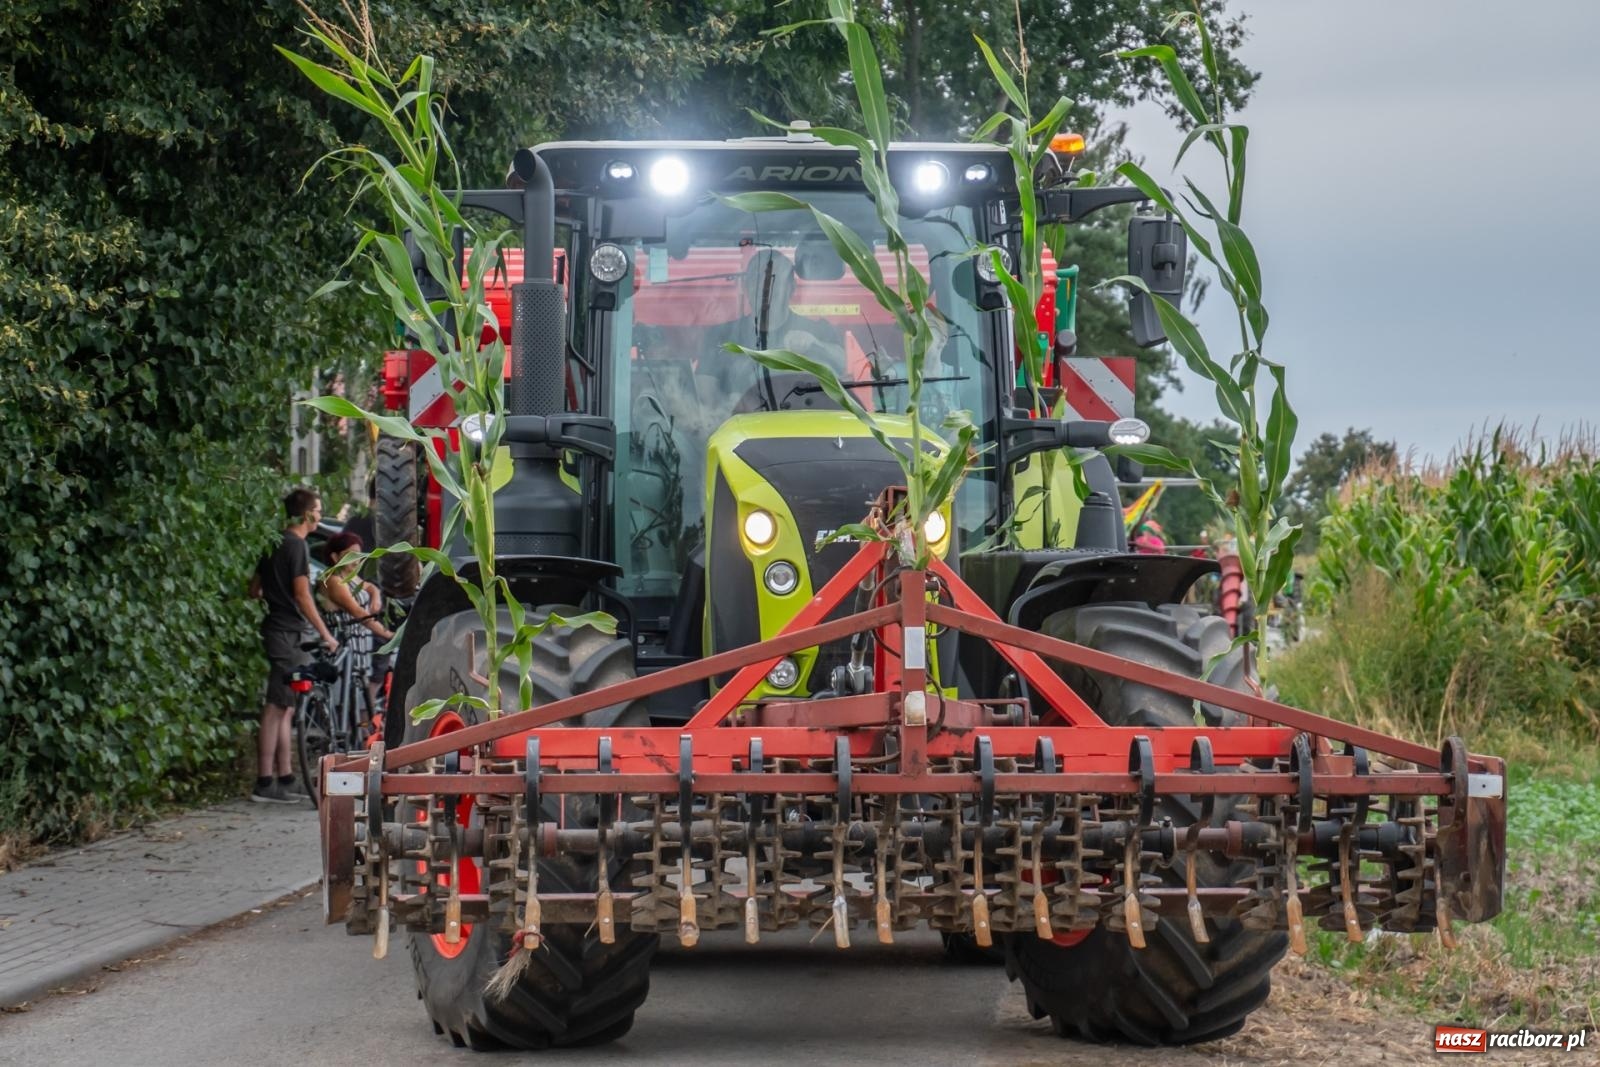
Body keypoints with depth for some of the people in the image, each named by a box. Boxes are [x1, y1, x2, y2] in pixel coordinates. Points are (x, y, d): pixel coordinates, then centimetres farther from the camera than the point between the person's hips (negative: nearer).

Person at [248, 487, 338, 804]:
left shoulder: (277, 543, 15)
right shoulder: (297, 545, -12)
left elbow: (255, 589, 20)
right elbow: (302, 595, -15)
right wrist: (326, 634, -11)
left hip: (277, 628, 10)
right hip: (288, 632, -10)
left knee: (285, 709, 12)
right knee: (277, 708, -9)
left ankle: (285, 780, 15)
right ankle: (265, 783, -10)